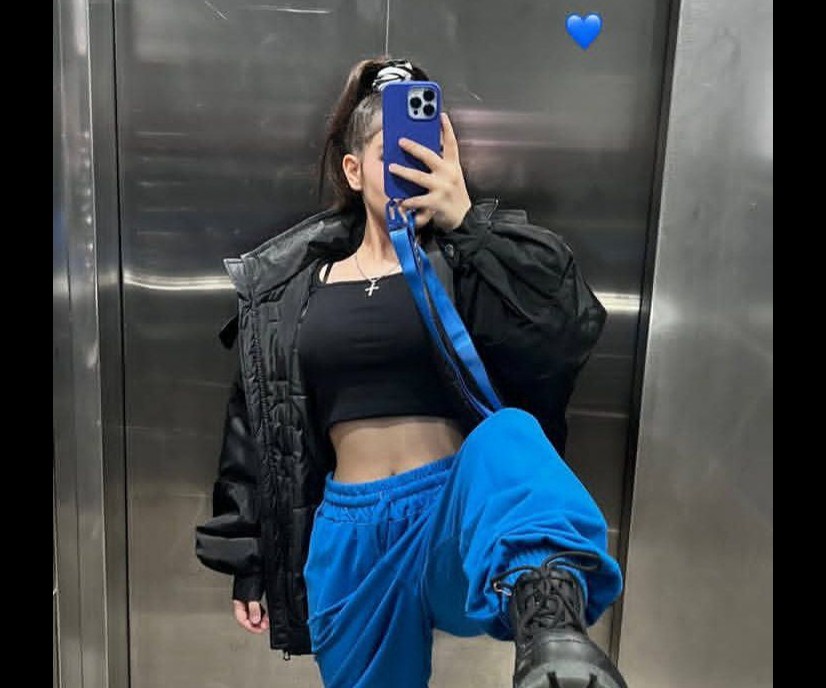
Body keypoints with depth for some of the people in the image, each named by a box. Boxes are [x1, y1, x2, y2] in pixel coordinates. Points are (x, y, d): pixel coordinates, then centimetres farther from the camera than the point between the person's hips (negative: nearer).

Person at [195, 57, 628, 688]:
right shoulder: (287, 285, 7)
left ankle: (549, 617, -61)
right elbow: (255, 425, 12)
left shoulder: (476, 257, 0)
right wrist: (246, 558, 12)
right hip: (353, 535, 4)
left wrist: (464, 221, -21)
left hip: (458, 519, -3)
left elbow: (571, 333, -18)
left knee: (508, 437, -33)